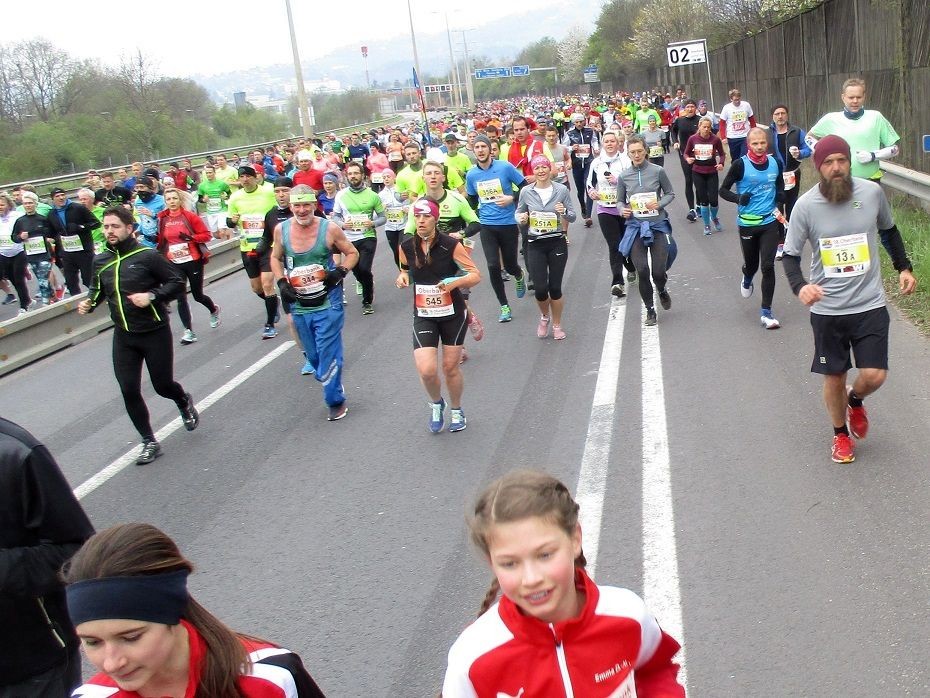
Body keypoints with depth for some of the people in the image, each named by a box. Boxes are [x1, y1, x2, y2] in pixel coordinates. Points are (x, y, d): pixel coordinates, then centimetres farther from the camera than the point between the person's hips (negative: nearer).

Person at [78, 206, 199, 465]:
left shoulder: (147, 256, -12)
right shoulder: (100, 261, 4)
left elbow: (177, 282, -8)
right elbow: (98, 289, 19)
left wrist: (151, 296, -21)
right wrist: (89, 302, -2)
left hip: (155, 333, -4)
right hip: (123, 336, 4)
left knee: (163, 385, 5)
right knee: (129, 391, -1)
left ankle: (184, 403, 42)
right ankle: (149, 442, 14)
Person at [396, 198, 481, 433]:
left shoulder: (451, 245, -14)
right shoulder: (406, 246, -5)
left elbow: (476, 275, -10)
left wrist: (455, 282, -28)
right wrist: (403, 277, -8)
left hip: (453, 314, -1)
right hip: (423, 316, 1)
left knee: (450, 367, 8)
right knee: (426, 370, -13)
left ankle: (456, 411, 35)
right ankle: (436, 404, 20)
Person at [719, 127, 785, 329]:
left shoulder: (774, 163, 3)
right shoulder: (740, 165, -9)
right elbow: (723, 190, -4)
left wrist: (780, 196, 2)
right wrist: (738, 198, -22)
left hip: (770, 222, 1)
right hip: (747, 223, -1)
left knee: (768, 266, -9)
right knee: (751, 264, 14)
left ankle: (766, 312, -2)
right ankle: (747, 279, 53)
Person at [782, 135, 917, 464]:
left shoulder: (872, 192, -5)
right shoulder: (805, 206, -11)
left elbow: (889, 230, 15)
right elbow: (790, 255, -5)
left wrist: (904, 267, 12)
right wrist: (800, 286, -23)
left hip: (870, 304, 1)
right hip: (827, 308, -1)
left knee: (874, 375, -5)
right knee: (834, 376, 10)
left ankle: (855, 401, 32)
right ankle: (840, 434, 35)